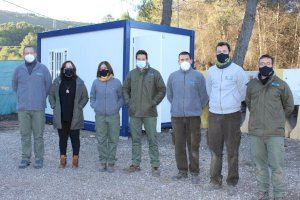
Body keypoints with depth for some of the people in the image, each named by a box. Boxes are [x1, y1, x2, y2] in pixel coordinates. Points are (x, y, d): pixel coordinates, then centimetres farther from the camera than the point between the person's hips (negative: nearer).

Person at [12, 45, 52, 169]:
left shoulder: (43, 69, 0)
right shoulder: (18, 70, 5)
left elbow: (48, 86, 8)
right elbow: (15, 86, 18)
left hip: (38, 108, -2)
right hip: (23, 108, 2)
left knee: (38, 135, 3)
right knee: (25, 135, 7)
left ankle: (39, 159, 13)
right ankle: (25, 158, 17)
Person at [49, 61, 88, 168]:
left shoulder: (79, 82, -1)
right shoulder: (57, 81, 3)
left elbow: (85, 97, 6)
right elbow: (51, 95, 13)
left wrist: (79, 107, -3)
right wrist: (54, 107, 3)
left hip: (75, 118, -1)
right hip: (61, 117, 2)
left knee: (75, 138, 7)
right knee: (62, 138, 11)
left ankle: (75, 159, 18)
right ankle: (63, 159, 22)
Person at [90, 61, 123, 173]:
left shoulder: (116, 82, 0)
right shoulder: (96, 83, 4)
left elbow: (121, 97, 10)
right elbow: (92, 98, 16)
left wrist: (117, 107, -3)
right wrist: (95, 107, 2)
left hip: (114, 116, -1)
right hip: (100, 116, 1)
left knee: (113, 140, 4)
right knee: (101, 140, 6)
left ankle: (111, 163, 14)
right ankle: (103, 162, 18)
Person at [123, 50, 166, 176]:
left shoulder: (154, 73, -1)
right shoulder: (131, 74, 8)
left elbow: (162, 90, 3)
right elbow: (125, 89, 18)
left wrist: (154, 102, -4)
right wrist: (128, 102, 6)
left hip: (149, 113, -3)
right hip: (134, 113, 3)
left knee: (152, 140, 0)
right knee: (135, 139, 11)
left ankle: (155, 166, 7)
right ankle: (135, 164, 21)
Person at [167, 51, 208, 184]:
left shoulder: (198, 76, -1)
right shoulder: (173, 76, 7)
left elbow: (204, 96, 5)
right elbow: (169, 95, 18)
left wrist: (197, 107, 11)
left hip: (193, 116, -2)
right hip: (177, 116, 3)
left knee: (193, 145, 0)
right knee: (179, 145, 7)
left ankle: (194, 173, 11)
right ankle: (182, 171, 20)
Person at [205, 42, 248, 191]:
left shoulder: (237, 70, -5)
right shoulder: (211, 71, 7)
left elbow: (244, 91, 2)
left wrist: (234, 103, 11)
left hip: (232, 115, -3)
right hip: (214, 115, 3)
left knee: (232, 150, 0)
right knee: (215, 149, 7)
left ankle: (232, 182, 11)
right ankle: (215, 179, 18)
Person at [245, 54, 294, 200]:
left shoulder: (281, 85, -1)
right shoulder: (252, 84, 7)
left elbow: (289, 106, 10)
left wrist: (277, 119, 12)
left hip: (275, 133, -3)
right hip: (255, 133, 3)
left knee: (277, 166, 0)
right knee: (260, 165, 12)